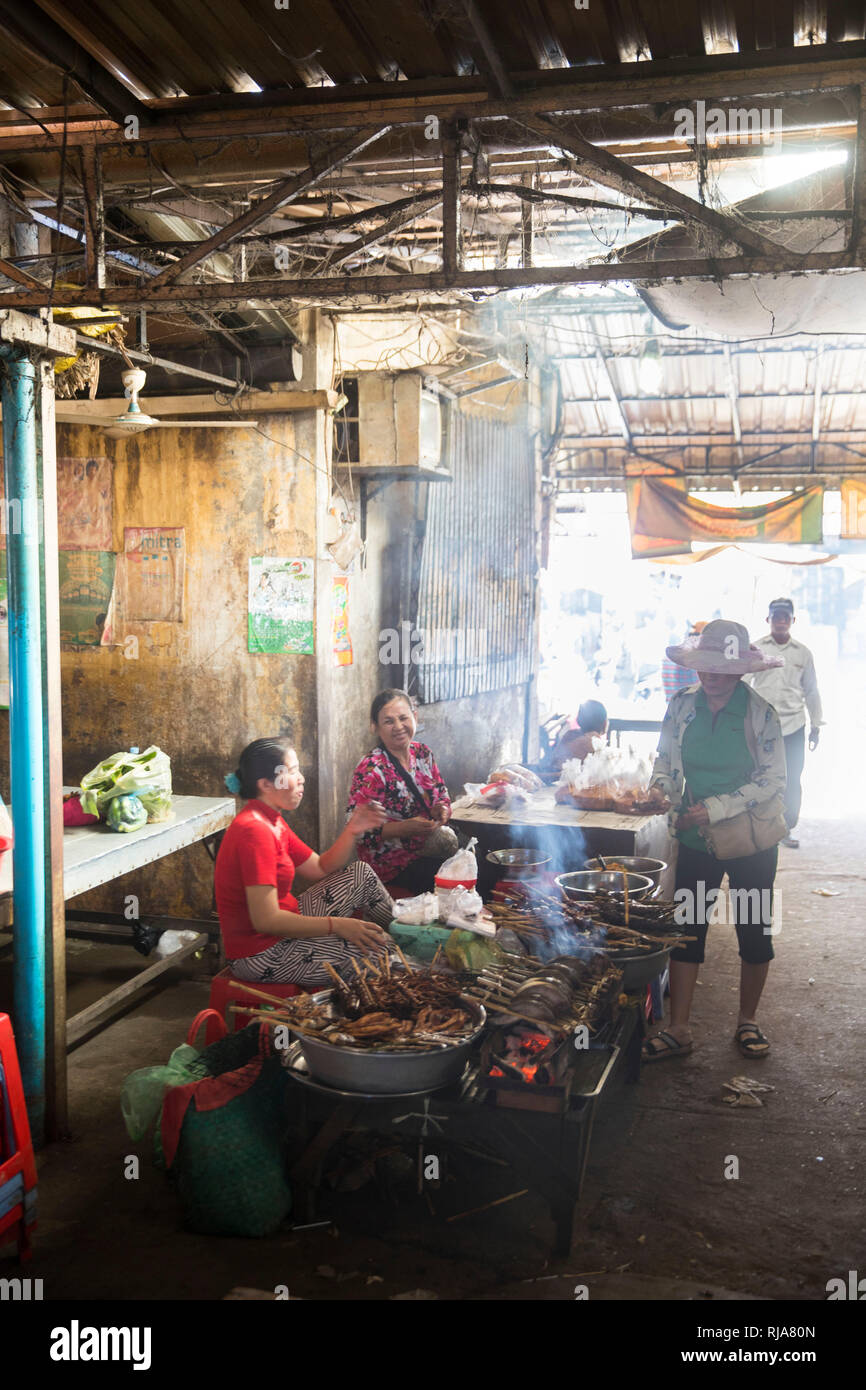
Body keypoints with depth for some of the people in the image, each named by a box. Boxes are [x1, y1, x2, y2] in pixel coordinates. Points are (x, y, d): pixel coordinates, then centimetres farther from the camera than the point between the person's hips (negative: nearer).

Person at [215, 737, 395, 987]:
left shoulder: (271, 821, 8)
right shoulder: (255, 831, -24)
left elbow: (320, 869, 13)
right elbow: (266, 920, -29)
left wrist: (351, 833, -3)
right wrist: (337, 925, -26)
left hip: (282, 929, 10)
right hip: (261, 955, -10)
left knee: (360, 874, 12)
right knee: (379, 949, -15)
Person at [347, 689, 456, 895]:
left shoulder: (423, 753, 6)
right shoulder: (370, 769, -14)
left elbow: (443, 797, 18)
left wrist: (441, 809, -6)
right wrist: (405, 827, -26)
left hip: (431, 851, 7)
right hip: (393, 863, -7)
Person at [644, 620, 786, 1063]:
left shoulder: (760, 713, -12)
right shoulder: (681, 707, -3)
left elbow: (773, 780, -12)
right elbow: (665, 760, 8)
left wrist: (717, 808, -21)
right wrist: (660, 792, -13)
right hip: (696, 838, 2)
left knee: (755, 932, 9)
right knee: (687, 928, 4)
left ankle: (747, 1022, 29)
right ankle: (678, 1031, 14)